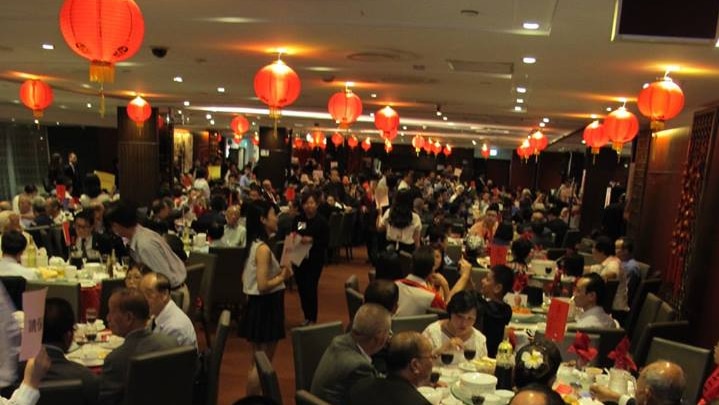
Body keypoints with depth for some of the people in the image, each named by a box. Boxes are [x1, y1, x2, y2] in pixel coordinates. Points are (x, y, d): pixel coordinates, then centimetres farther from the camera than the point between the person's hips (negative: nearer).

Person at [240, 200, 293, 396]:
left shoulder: (253, 245, 7)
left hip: (258, 306, 10)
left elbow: (245, 278, 13)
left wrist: (278, 272, 10)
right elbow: (263, 286, -27)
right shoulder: (263, 248, -21)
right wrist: (282, 276, -11)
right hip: (265, 307, -10)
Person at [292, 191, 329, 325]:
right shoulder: (298, 219, 2)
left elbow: (326, 242, -9)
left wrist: (312, 240, -23)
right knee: (301, 288, 10)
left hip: (315, 260, -4)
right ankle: (307, 317, 28)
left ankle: (312, 319, 9)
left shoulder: (322, 221, -6)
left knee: (310, 289, -6)